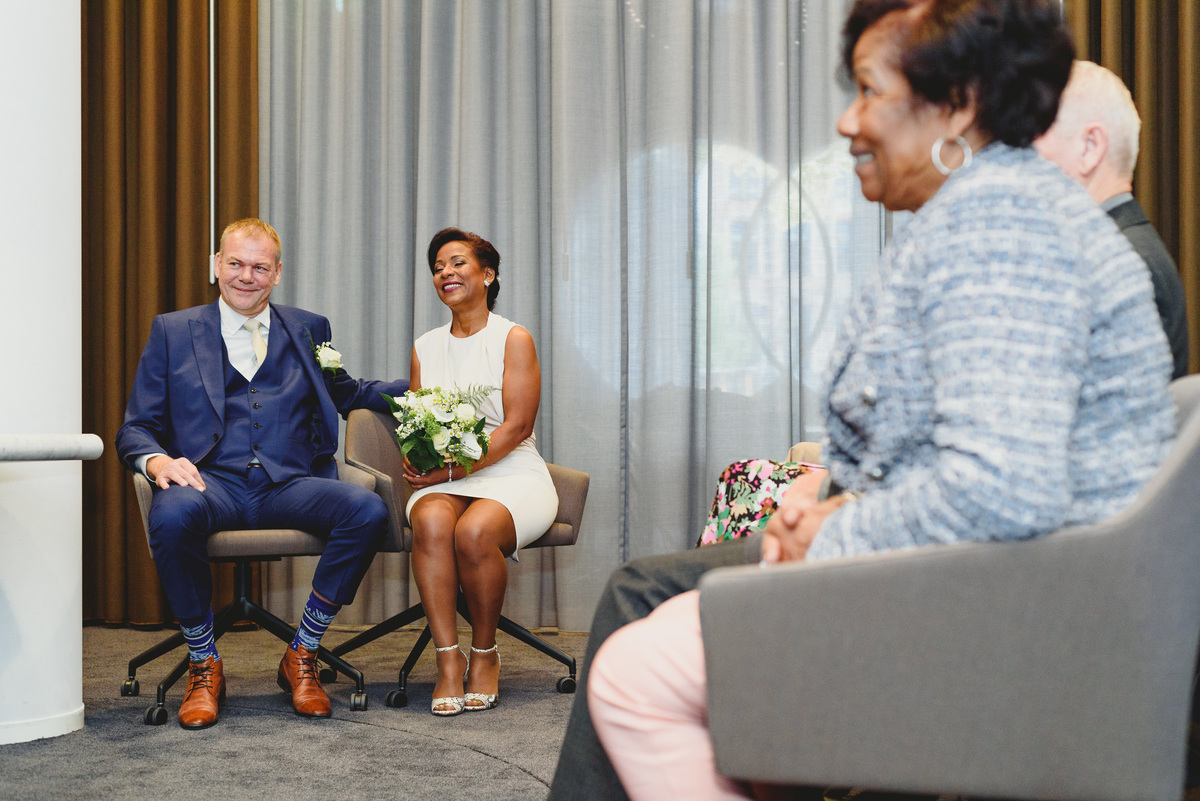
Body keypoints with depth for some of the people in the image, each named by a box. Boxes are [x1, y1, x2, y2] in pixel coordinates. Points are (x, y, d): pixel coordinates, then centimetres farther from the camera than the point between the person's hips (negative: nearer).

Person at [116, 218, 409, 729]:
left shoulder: (309, 329, 21)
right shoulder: (171, 331, 14)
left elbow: (343, 394, 35)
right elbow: (135, 428, 10)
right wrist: (158, 461, -14)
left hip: (289, 486, 2)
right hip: (211, 483, -2)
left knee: (368, 510, -29)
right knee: (173, 512, -38)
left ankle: (301, 657, -11)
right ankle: (203, 666, -14)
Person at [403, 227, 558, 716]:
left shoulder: (513, 339, 1)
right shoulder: (425, 347, 17)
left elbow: (517, 426, -7)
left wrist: (455, 468, -16)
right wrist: (416, 460, -9)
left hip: (511, 474, -3)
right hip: (443, 479, 3)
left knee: (474, 531, -35)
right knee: (430, 521, -33)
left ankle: (484, 655, -11)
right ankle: (448, 661, -28)